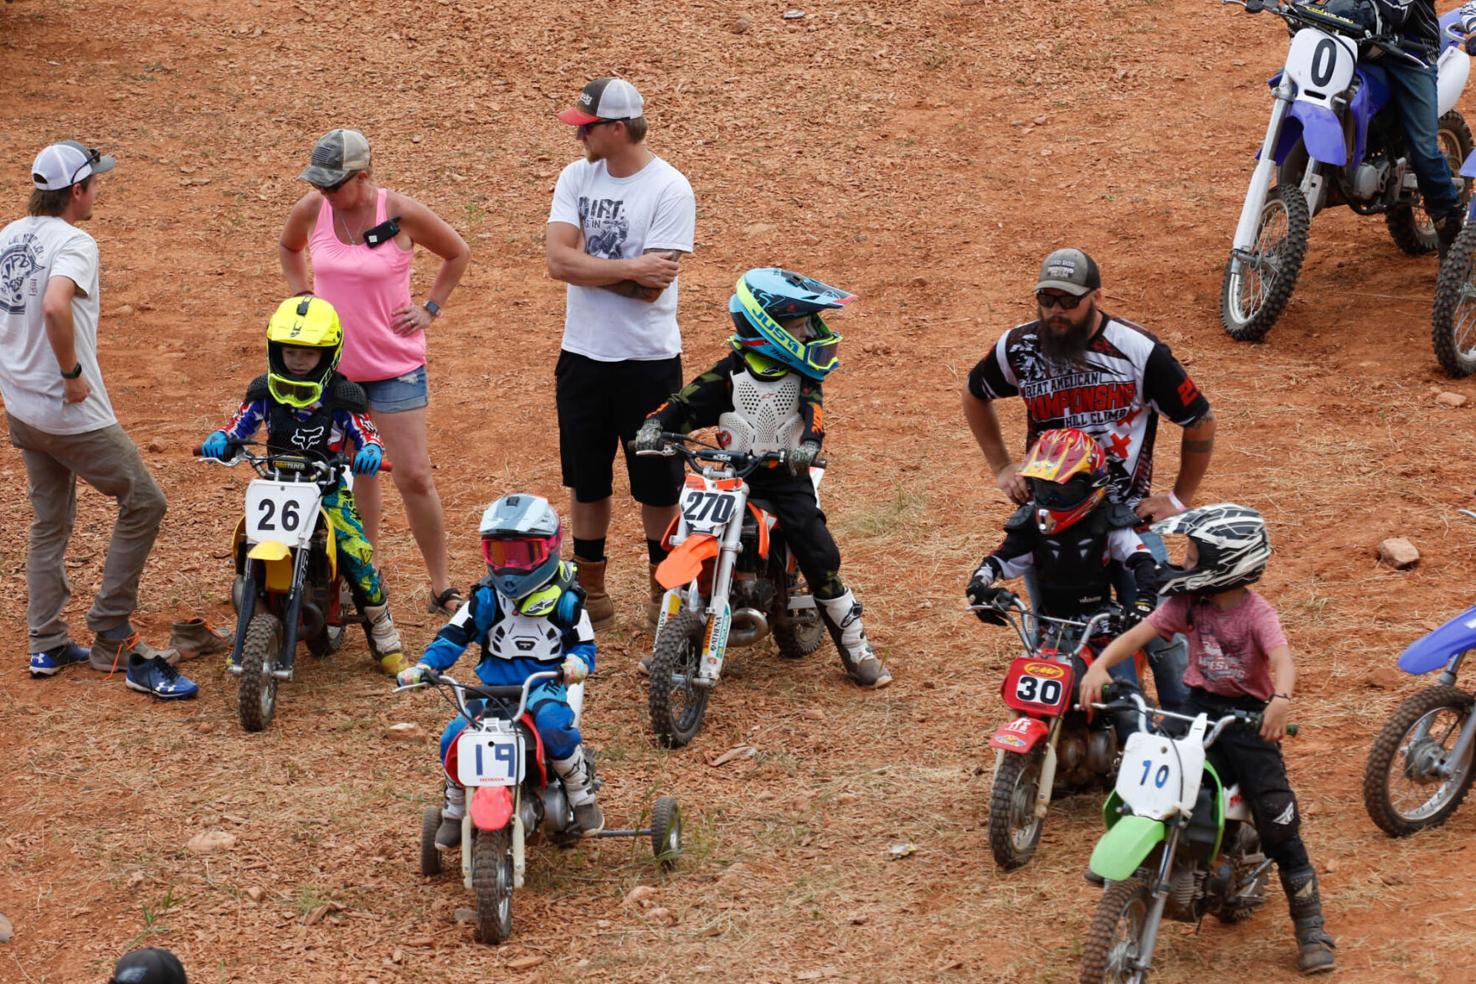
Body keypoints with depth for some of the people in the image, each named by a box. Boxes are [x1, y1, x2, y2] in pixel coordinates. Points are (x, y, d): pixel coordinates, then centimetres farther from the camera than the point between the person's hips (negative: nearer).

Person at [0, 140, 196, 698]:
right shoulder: (74, 243, -19)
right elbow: (55, 306, -37)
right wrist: (72, 372, -25)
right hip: (71, 413, -9)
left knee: (49, 522, 18)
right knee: (143, 503, 3)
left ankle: (47, 645, 21)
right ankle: (112, 639, 4)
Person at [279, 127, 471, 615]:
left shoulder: (402, 213, -12)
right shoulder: (312, 210, -3)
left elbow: (458, 253, 4)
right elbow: (288, 249, 21)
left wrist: (428, 308, -1)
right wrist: (301, 293, 9)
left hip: (395, 365, -3)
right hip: (332, 363, 3)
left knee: (414, 478, -5)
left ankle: (442, 587, 4)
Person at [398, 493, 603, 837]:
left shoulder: (564, 598, 1)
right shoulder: (487, 597, 6)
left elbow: (584, 643, 2)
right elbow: (454, 635, 2)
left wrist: (577, 663, -24)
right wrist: (423, 666, -15)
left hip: (548, 685, -3)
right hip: (495, 686, 3)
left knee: (552, 722, -38)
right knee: (454, 737, -20)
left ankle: (583, 796, -14)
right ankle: (454, 813, 6)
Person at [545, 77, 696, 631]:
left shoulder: (670, 190, -12)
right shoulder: (577, 177, 2)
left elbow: (649, 288, -19)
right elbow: (558, 259, -11)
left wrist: (585, 265, -13)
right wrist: (629, 267, -18)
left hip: (649, 360, -4)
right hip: (582, 356, 5)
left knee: (658, 485, 5)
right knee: (586, 480, 13)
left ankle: (665, 591, 20)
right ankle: (590, 593, 25)